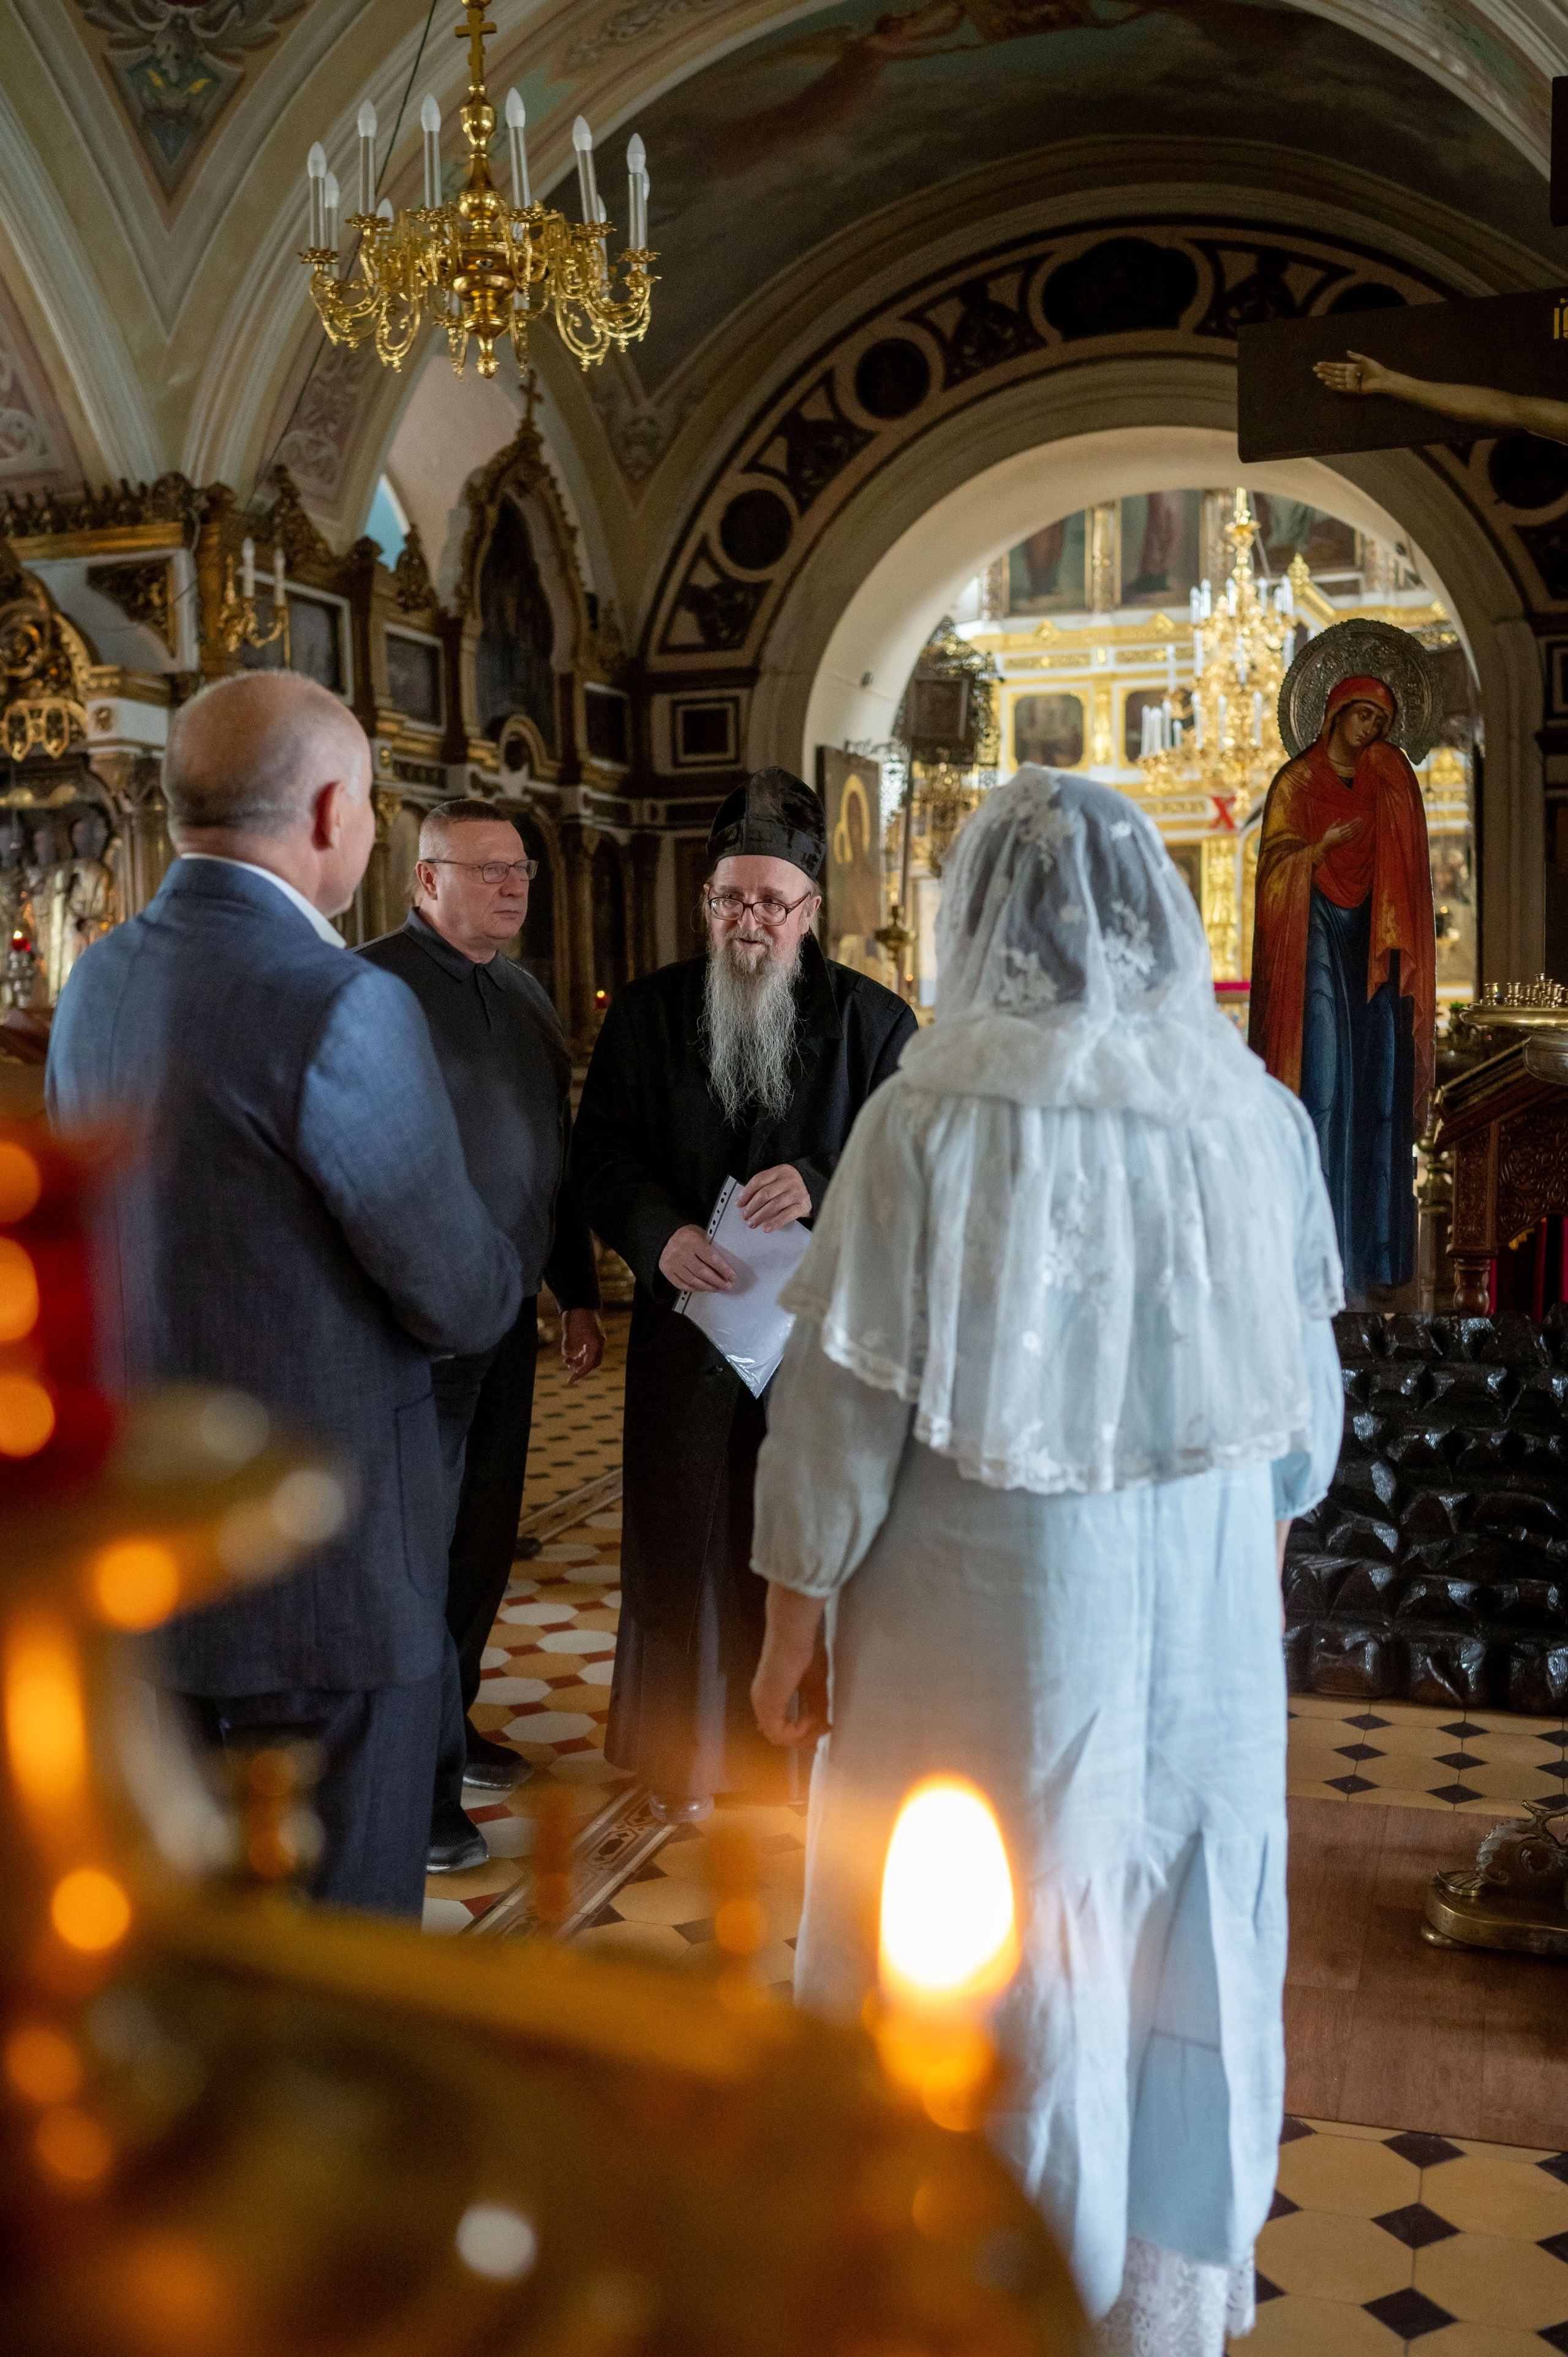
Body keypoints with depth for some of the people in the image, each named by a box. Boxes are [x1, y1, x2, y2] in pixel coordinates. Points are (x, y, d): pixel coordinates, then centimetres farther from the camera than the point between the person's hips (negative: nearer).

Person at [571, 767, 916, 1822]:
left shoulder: (872, 1020, 1)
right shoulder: (648, 1013, 6)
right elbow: (600, 1151, 4)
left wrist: (823, 1185, -24)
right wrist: (659, 1234, -15)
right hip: (688, 1321, 2)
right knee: (685, 1536, 9)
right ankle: (685, 1747, 24)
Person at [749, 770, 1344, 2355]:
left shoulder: (937, 1120, -15)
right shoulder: (1252, 1112, -6)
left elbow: (846, 1392, -13)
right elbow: (1304, 1382, 3)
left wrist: (794, 1615, -2)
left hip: (988, 1623, -3)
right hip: (1205, 1618, 4)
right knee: (1178, 1946, 19)